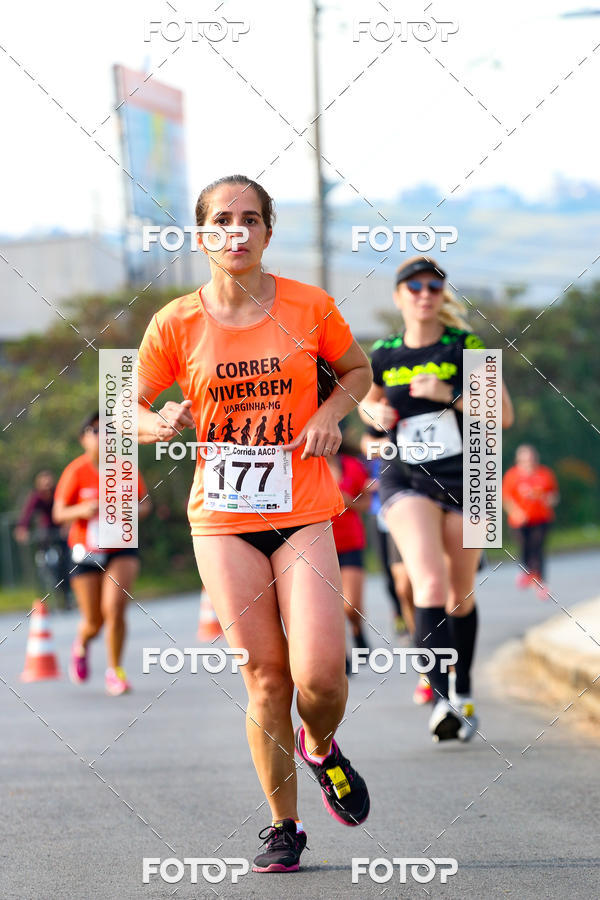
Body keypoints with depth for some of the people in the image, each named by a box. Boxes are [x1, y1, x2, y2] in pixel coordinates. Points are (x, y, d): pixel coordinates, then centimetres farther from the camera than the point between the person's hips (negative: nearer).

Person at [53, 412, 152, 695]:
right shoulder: (76, 472, -8)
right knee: (94, 621, 4)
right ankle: (81, 645, 43)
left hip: (122, 548, 0)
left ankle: (115, 671, 0)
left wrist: (135, 512, -17)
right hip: (87, 552, 0)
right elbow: (59, 513, -5)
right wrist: (82, 510, -26)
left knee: (114, 608, -20)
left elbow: (144, 503, 6)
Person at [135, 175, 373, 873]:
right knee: (265, 677, -1)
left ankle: (321, 749, 22)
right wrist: (163, 424, -14)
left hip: (302, 510, 0)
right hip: (222, 519, 0)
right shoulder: (178, 324, -2)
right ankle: (283, 827, 15)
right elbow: (129, 410, 8)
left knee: (319, 672, -14)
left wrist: (330, 414, -3)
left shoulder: (308, 308, -1)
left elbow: (356, 370, 17)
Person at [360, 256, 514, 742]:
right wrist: (375, 414, 1)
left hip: (463, 479, 0)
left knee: (461, 594, 12)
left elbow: (505, 414, -7)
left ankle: (464, 694, 34)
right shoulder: (383, 356, 3)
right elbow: (367, 400, 24)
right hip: (406, 480, 0)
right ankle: (442, 699, -31)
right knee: (430, 584, -22)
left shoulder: (465, 346, -4)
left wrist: (451, 394, -19)